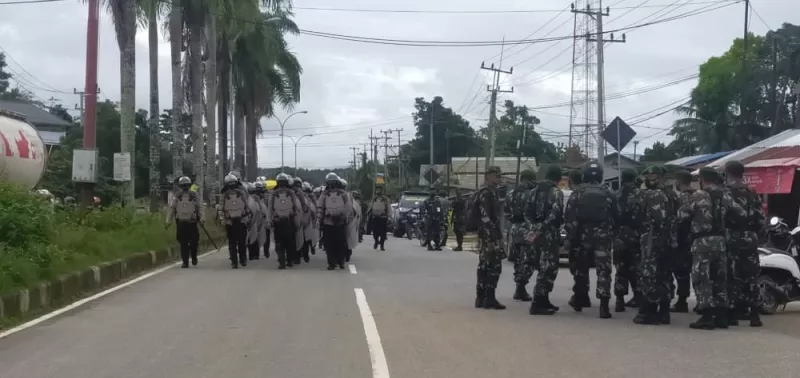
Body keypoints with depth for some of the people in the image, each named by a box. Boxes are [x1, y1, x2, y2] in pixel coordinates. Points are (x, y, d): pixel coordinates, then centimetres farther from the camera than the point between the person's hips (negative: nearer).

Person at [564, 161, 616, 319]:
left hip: (583, 235, 1)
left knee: (581, 268, 18)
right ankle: (604, 305, -15)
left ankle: (579, 299, 28)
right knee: (603, 270, -5)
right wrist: (612, 234, 20)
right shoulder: (607, 193, 4)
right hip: (603, 236, -1)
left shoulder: (578, 193, 0)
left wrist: (569, 237, -2)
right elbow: (615, 216, 8)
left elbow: (569, 217, -4)